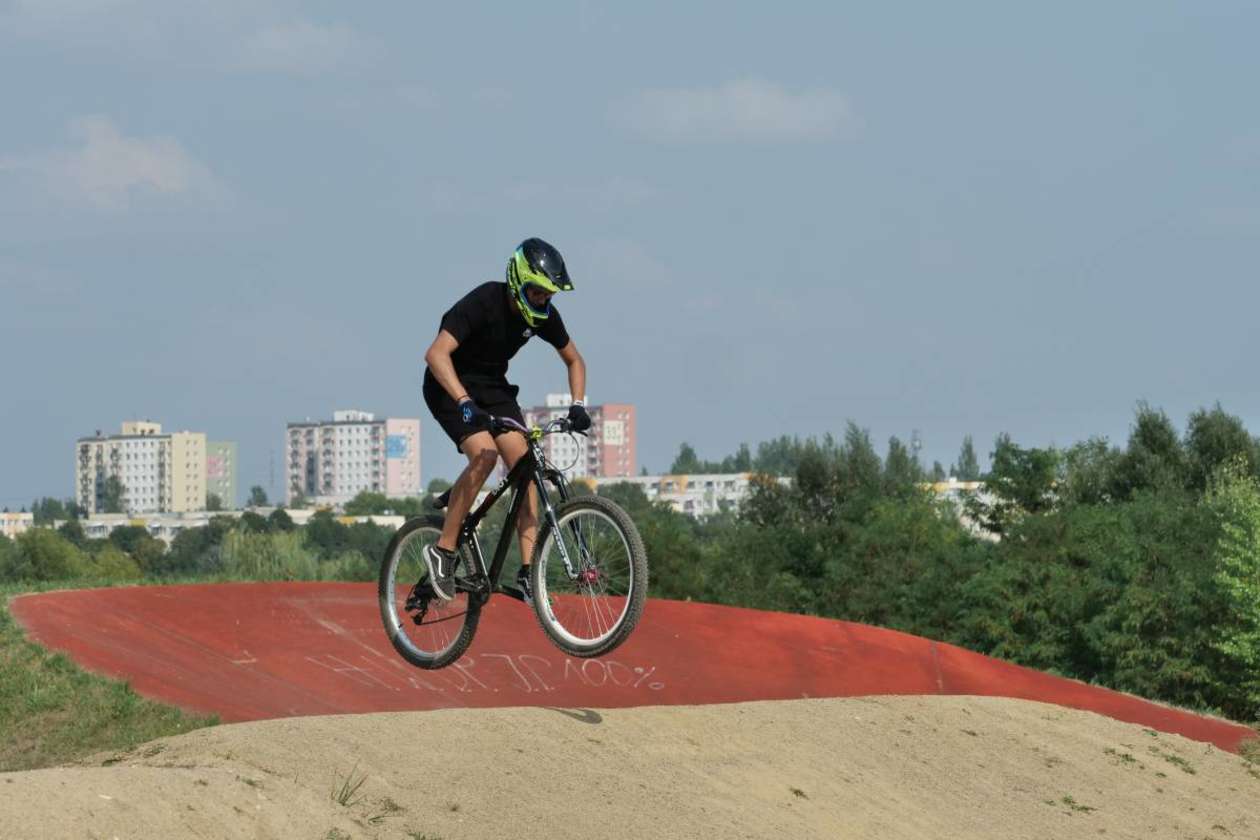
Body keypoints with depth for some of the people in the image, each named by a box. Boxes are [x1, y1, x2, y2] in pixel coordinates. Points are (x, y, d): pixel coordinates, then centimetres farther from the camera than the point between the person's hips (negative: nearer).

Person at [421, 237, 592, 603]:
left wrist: (578, 405, -8)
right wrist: (465, 403, -49)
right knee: (484, 455, -29)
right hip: (450, 385, -6)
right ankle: (443, 550, -17)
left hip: (493, 386, 6)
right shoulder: (483, 303, -28)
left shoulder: (544, 314, -9)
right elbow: (436, 354, -38)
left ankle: (528, 572, -11)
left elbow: (573, 359, 8)